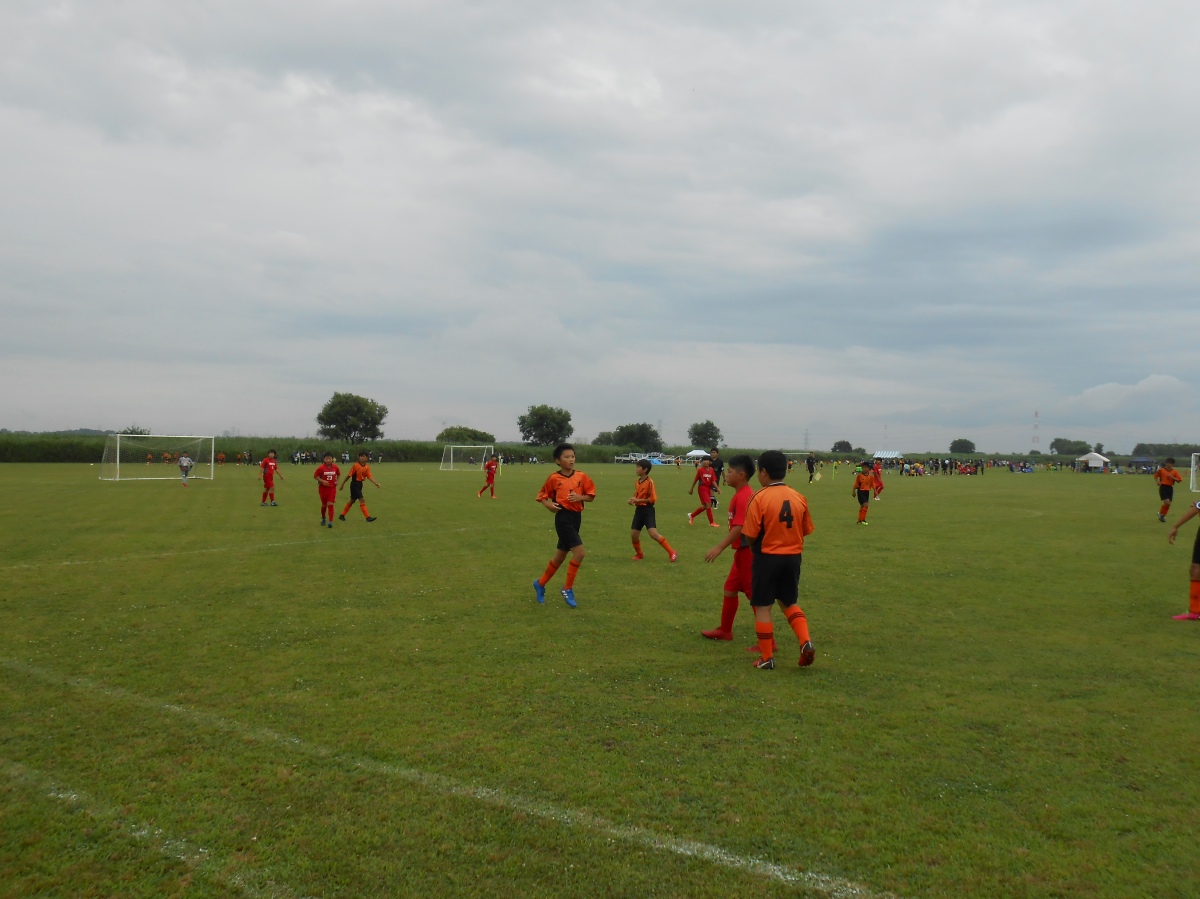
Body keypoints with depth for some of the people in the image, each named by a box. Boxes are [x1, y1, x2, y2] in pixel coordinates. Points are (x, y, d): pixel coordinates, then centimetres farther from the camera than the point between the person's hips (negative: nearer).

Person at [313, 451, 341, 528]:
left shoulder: (335, 467, -6)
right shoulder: (321, 468, -14)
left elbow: (339, 474, 13)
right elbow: (315, 476, -7)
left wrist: (337, 481, -1)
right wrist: (322, 481, -20)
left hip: (332, 488, 1)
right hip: (323, 488, -1)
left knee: (330, 504, -8)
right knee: (324, 505, 12)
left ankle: (330, 521, -9)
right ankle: (323, 518, 38)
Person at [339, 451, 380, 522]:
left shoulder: (367, 467, 1)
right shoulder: (355, 465, -14)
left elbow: (369, 477, -9)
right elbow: (349, 475, -9)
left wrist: (376, 483, -25)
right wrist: (342, 484, -4)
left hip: (360, 484, 7)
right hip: (354, 484, -7)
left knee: (352, 501, 16)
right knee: (362, 500, -11)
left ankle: (342, 515, 30)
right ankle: (368, 517, -10)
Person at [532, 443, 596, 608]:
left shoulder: (581, 476, 3)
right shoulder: (554, 478, -5)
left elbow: (591, 495, 7)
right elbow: (542, 496, 5)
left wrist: (580, 497, -12)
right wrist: (549, 505, -15)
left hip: (576, 517, 5)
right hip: (563, 517, -5)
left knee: (560, 556, 15)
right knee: (580, 552, -16)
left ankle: (540, 584, 34)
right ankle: (568, 588, 0)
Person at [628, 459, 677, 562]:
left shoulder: (649, 482, -13)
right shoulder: (637, 482, 10)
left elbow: (653, 498, -16)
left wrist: (638, 500, -17)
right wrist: (633, 500, 2)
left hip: (648, 510, -7)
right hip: (638, 510, 7)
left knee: (653, 534, -18)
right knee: (633, 534, 5)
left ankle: (672, 553, -8)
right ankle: (639, 554, 28)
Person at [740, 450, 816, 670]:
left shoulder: (760, 498, -15)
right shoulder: (798, 498, 0)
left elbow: (750, 535, -15)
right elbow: (805, 530, 6)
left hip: (767, 558, -5)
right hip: (793, 557, 5)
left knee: (762, 607, 8)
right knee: (789, 602, 22)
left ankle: (767, 658, 13)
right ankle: (805, 642, 4)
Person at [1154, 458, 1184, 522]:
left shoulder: (1174, 471, 2)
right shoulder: (1161, 470, -3)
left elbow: (1179, 480, -1)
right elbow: (1156, 476, 11)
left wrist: (1172, 477, -17)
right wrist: (1158, 482, -6)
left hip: (1170, 488, 4)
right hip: (1163, 487, -4)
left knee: (1168, 504, 6)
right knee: (1167, 503, -16)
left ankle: (1162, 516, 24)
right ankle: (1161, 514, 8)